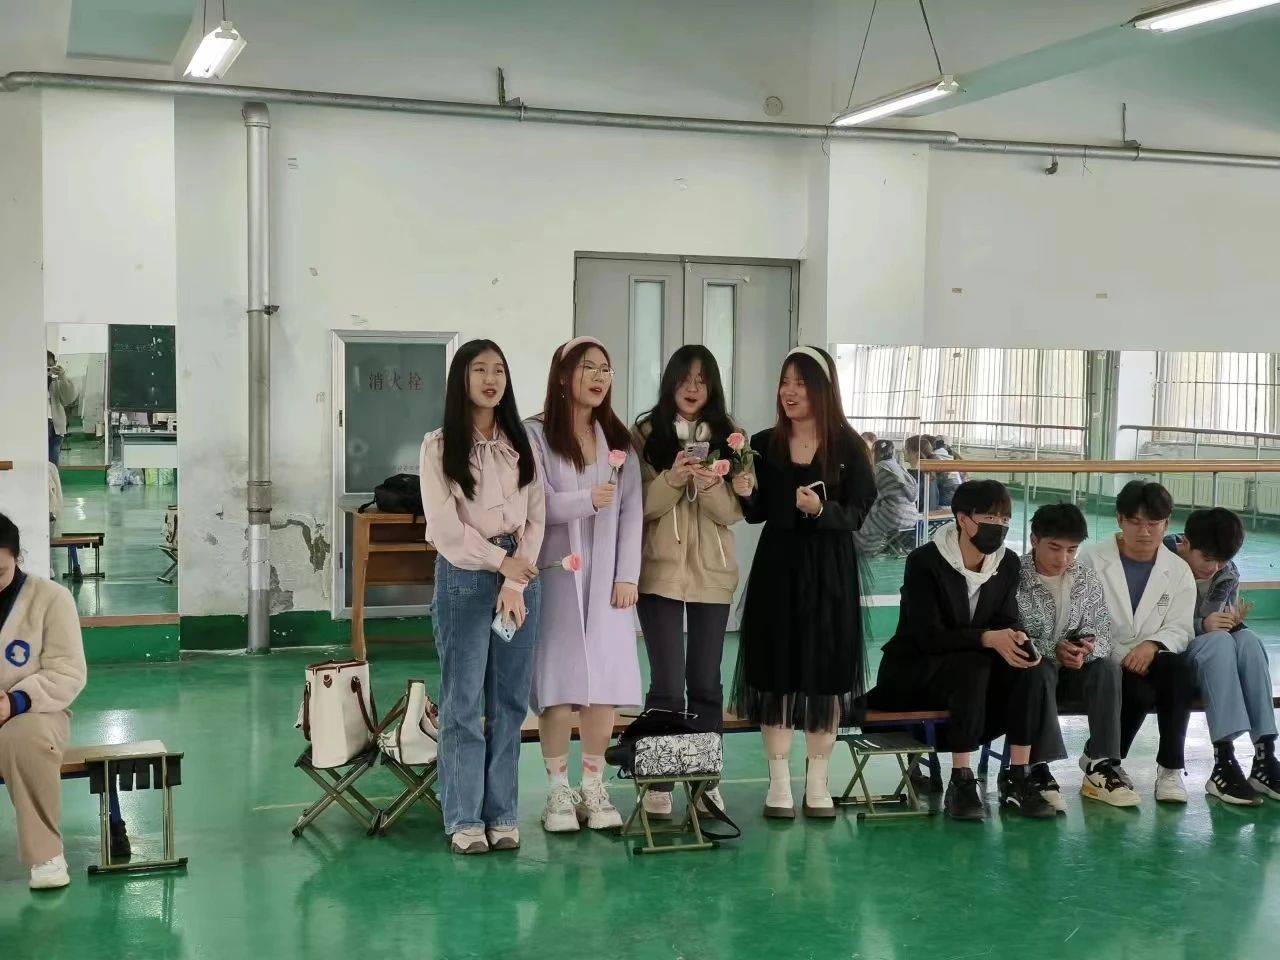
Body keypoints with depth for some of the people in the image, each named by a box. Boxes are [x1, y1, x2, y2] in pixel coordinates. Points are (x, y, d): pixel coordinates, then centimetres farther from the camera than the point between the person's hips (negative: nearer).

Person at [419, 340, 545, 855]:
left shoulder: (521, 443, 9)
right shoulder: (439, 446, -1)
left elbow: (535, 518, 2)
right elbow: (445, 526, -8)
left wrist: (516, 583, -9)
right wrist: (500, 562, -10)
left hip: (520, 574, 3)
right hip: (464, 576, -3)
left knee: (509, 701, 5)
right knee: (463, 701, -1)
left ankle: (501, 814, 11)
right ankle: (464, 818, 5)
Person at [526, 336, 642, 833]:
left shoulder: (619, 439, 12)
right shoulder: (536, 435, -1)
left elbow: (632, 511, 6)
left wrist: (628, 576, -3)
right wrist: (586, 500, -25)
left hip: (606, 578, 3)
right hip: (555, 577, -3)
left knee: (604, 681, 1)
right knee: (559, 681, -3)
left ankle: (594, 789, 11)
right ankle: (558, 792, 6)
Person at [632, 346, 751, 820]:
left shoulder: (727, 436, 6)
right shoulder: (646, 433, 1)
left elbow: (733, 512, 0)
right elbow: (640, 506, -5)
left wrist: (711, 486, -20)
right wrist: (673, 478, -21)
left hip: (712, 572, 2)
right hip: (660, 570, -2)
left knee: (706, 682, 8)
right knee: (667, 683, -4)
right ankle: (658, 781, 5)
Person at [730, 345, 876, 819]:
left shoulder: (847, 446, -2)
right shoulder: (763, 445, 4)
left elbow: (857, 515, -6)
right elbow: (756, 514, 9)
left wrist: (822, 510, -24)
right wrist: (745, 493, -12)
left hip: (829, 571, -2)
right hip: (776, 566, 2)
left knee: (825, 672, 3)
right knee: (775, 670, 2)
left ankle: (817, 781, 15)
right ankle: (779, 782, 12)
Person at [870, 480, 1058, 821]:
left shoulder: (1008, 564, 0)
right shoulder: (925, 561, -18)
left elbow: (1007, 622, 2)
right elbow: (929, 636, -23)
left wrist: (1018, 641, -24)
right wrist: (987, 639, -36)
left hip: (975, 668, 6)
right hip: (912, 672, -6)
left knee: (1032, 672, -23)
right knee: (973, 666, -37)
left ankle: (1017, 779, -19)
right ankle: (960, 783, -32)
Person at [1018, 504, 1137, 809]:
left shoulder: (1088, 579, 3)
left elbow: (1102, 633, 0)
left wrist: (1087, 648, -25)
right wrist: (1052, 650, -31)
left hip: (1071, 668, 4)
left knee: (1108, 668, -24)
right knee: (1040, 671, -36)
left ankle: (1101, 767, -21)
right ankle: (1039, 770, -36)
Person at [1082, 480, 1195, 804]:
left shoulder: (1179, 571, 11)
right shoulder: (1093, 562, 3)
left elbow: (1179, 629, 1)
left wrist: (1153, 644, -21)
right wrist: (1124, 657, -21)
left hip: (1152, 659, 2)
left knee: (1179, 669, -32)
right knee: (1140, 692, -32)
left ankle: (1170, 768, -23)